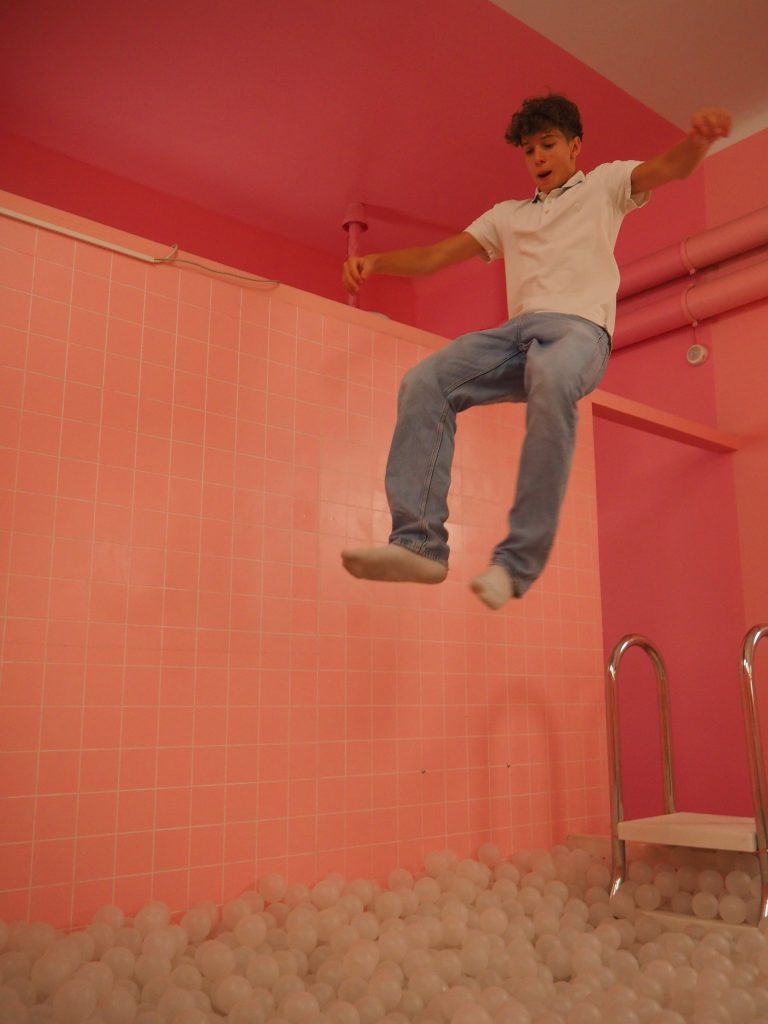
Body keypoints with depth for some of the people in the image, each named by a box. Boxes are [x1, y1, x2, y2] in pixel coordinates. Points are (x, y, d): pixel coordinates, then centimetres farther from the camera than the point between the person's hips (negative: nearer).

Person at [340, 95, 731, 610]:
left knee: (551, 382, -41)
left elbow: (670, 167, 5)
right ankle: (419, 541, -31)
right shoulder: (508, 214, 33)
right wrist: (375, 261, 6)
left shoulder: (605, 184, 24)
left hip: (580, 326, -4)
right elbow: (436, 256, 25)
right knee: (423, 382, -24)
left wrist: (699, 137, -20)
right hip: (517, 329, 5)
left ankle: (517, 562, -42)